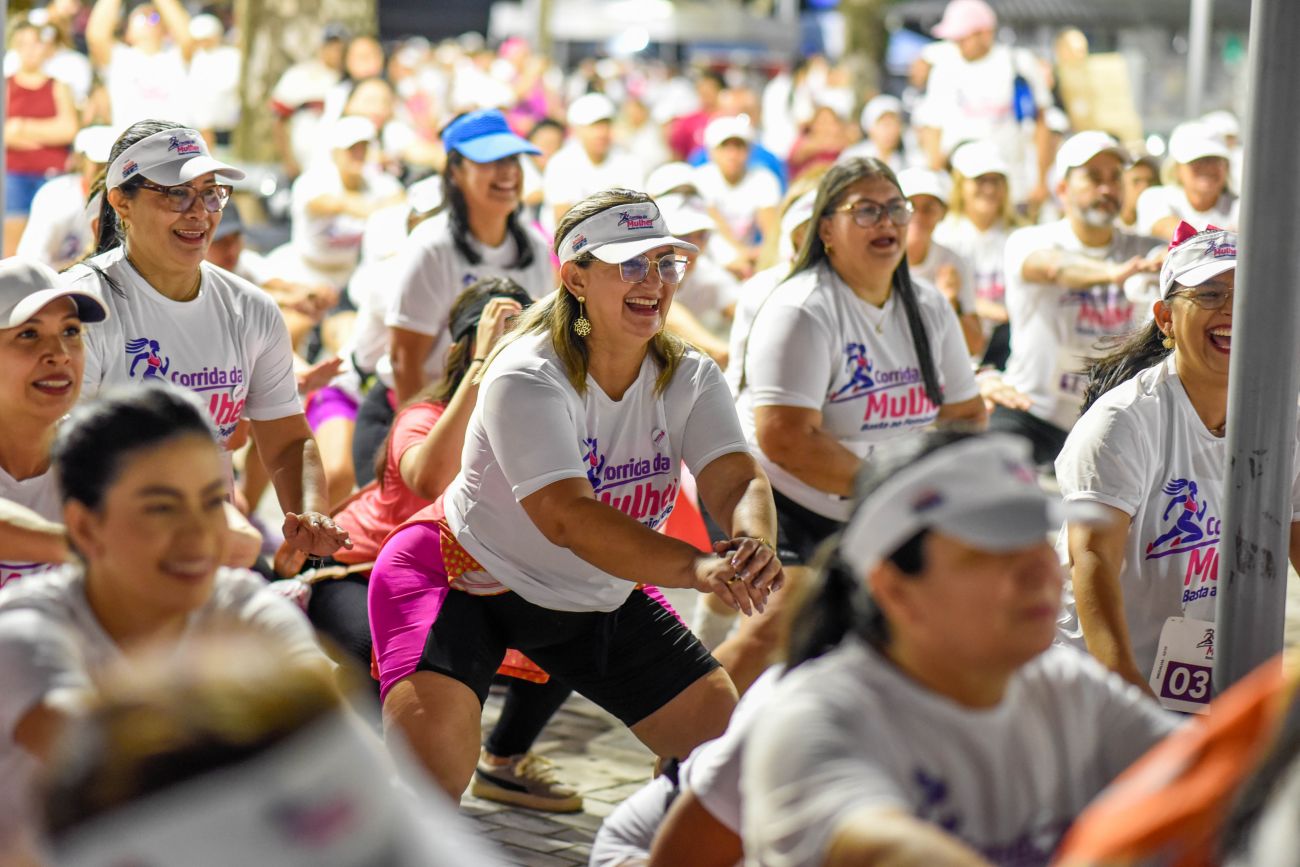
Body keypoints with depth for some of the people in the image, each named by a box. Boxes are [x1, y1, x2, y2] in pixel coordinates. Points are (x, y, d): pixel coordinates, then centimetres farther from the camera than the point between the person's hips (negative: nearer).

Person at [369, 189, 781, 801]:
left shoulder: (690, 379, -8)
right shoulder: (526, 379, -27)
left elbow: (738, 480, -22)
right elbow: (566, 517, -39)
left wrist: (752, 546, -47)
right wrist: (698, 568, -51)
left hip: (599, 601, 6)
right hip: (465, 582, -6)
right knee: (429, 776, -28)